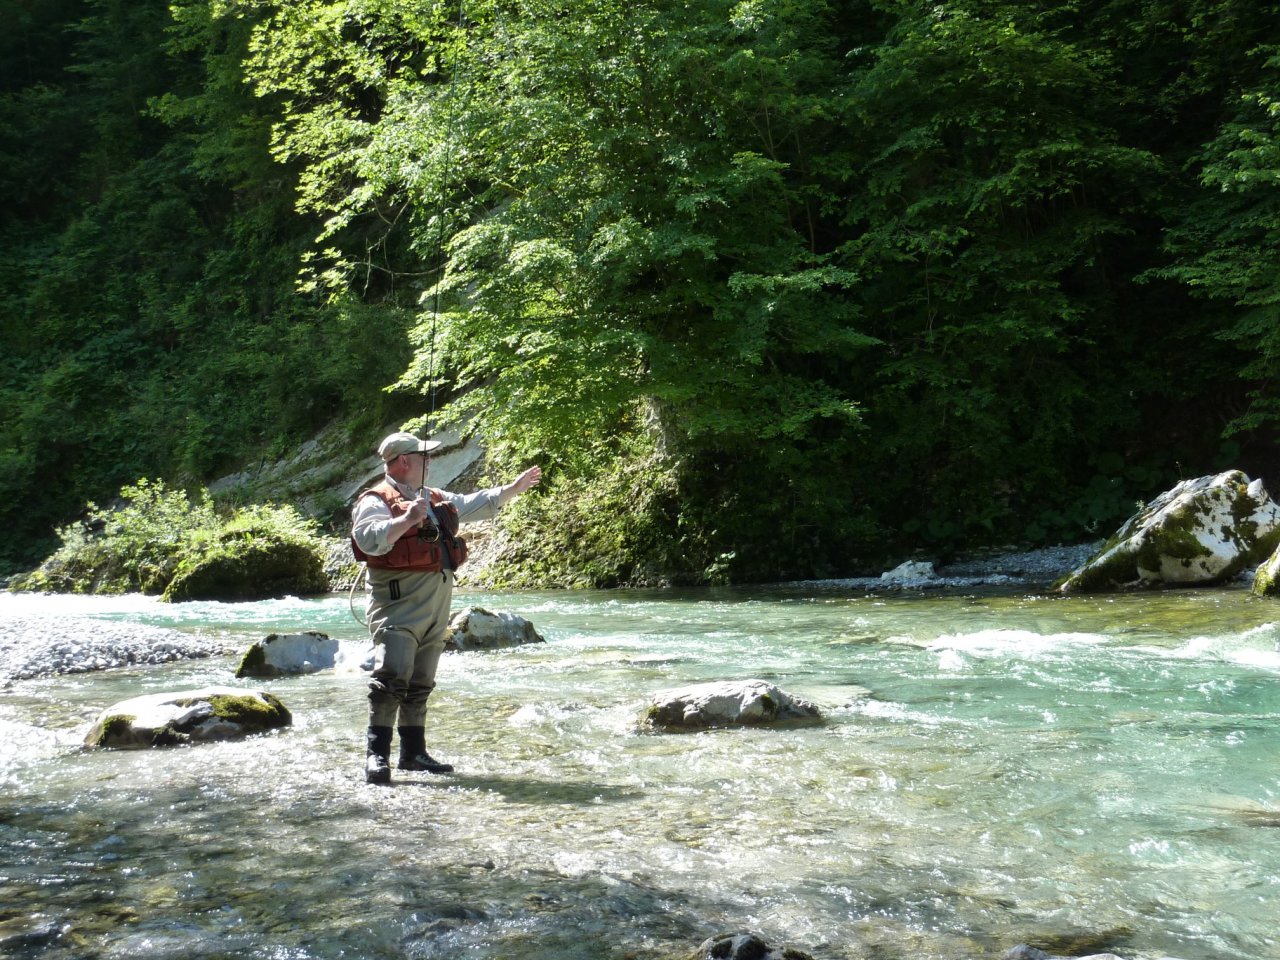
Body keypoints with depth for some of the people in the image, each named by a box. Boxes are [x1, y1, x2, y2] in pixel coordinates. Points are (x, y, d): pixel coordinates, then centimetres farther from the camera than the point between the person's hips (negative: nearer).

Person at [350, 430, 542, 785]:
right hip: (399, 602, -8)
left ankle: (413, 752, 16)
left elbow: (476, 505, 34)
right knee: (392, 675, -18)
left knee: (421, 682, 10)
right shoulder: (376, 501, -4)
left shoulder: (435, 499, 22)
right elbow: (368, 538, -22)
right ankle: (377, 753, -15)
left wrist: (513, 489, 32)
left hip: (437, 605, 8)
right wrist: (406, 520, -31)